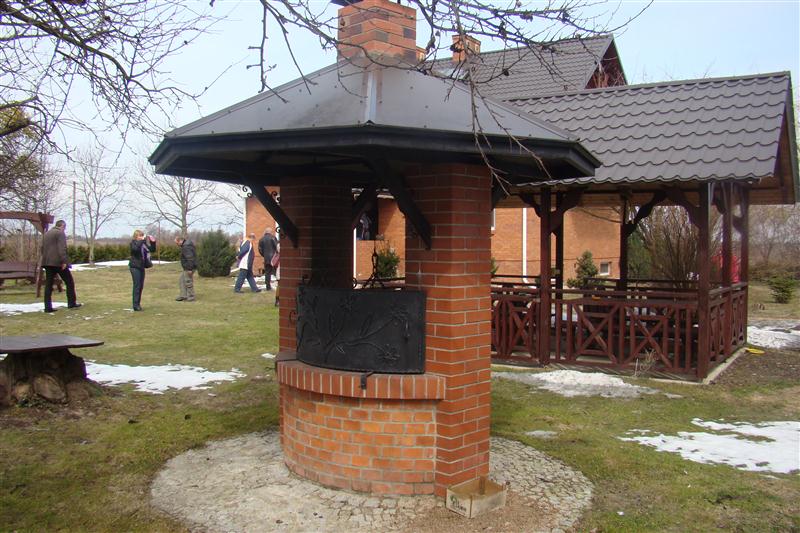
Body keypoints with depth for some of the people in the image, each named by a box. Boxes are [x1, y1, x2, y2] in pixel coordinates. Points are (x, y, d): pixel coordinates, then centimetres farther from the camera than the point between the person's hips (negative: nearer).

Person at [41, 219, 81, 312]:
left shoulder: (46, 234, 21)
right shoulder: (60, 233, -5)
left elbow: (42, 248, 23)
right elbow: (62, 248, -16)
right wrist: (64, 261, -19)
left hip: (47, 262, 8)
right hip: (58, 262, -7)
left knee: (48, 284, 4)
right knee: (69, 282, 5)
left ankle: (48, 307, 0)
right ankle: (72, 303, 6)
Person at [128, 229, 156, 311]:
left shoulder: (144, 243, 9)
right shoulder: (133, 243, -7)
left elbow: (152, 250, 11)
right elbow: (136, 248, -29)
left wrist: (153, 242, -4)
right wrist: (142, 240, -31)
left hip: (141, 267, 6)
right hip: (135, 267, -6)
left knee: (141, 286, 9)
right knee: (137, 286, -8)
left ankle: (138, 304, 17)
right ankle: (136, 305, -6)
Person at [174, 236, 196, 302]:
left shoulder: (186, 247, -21)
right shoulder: (185, 245, 13)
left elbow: (190, 258, -27)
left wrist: (189, 269, -26)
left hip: (188, 268, -11)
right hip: (185, 267, 11)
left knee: (188, 282, -3)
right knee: (181, 281, 15)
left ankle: (191, 297, 6)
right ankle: (183, 296, 17)